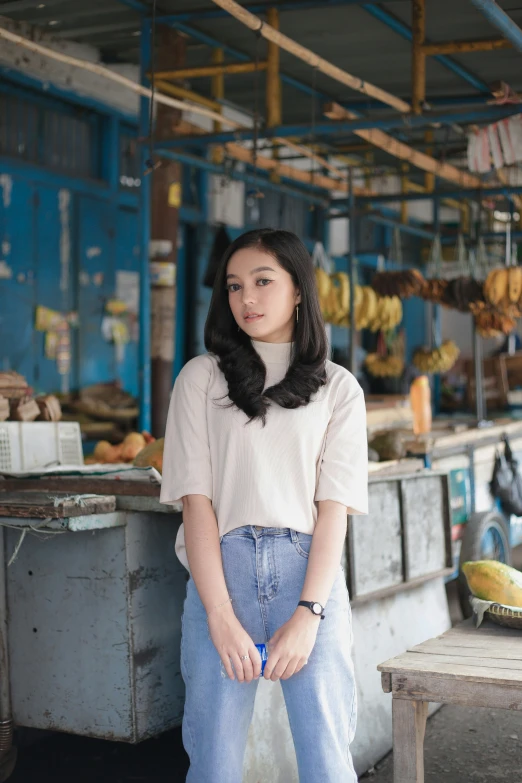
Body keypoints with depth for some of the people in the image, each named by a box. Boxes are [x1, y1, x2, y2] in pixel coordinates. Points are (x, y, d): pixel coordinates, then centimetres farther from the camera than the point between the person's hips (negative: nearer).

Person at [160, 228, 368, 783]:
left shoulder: (338, 389, 10)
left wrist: (308, 613, -12)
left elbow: (333, 507, 1)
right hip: (222, 569, 0)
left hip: (310, 571, 0)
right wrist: (221, 616, -11)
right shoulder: (201, 378, 8)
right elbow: (196, 499, -1)